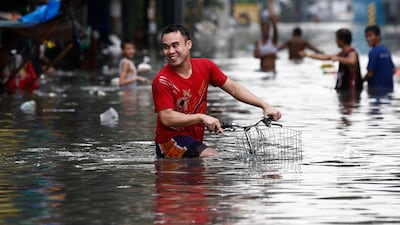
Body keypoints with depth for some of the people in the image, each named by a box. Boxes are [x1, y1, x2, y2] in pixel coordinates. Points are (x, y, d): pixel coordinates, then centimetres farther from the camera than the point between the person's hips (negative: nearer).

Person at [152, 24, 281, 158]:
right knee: (213, 158, -26)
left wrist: (264, 106, 1)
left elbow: (233, 88, 9)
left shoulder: (205, 66, 0)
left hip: (195, 140, 7)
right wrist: (201, 117, -32)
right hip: (170, 141, -7)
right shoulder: (162, 81, -16)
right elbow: (166, 118, -22)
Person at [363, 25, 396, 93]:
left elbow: (370, 74, -16)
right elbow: (393, 71, 13)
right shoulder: (387, 51, 10)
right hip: (389, 87, 8)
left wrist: (362, 80, 1)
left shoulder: (373, 52, -14)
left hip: (376, 88, -8)